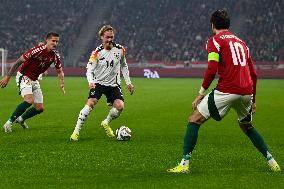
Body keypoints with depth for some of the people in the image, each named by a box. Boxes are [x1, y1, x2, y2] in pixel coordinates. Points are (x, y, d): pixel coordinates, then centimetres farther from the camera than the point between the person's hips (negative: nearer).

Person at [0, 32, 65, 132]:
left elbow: (60, 71, 11)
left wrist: (61, 84, -9)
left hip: (34, 80, 7)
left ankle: (21, 119, 31)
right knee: (29, 100, -29)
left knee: (40, 108, 5)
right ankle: (9, 123, -19)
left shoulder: (55, 56, -4)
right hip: (23, 77, -7)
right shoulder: (38, 50, -24)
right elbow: (19, 62, -19)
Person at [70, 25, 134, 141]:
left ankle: (106, 123, 15)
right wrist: (91, 82, -30)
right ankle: (76, 131, -16)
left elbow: (124, 66, 14)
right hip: (98, 83, -3)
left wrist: (128, 83, 12)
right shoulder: (97, 52, -11)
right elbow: (89, 70, -10)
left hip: (113, 84, 3)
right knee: (90, 103, -23)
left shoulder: (120, 50, -1)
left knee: (120, 106, -16)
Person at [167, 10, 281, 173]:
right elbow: (254, 74, 23)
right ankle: (272, 162, 25)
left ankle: (184, 164, -8)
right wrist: (253, 99, 31)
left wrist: (201, 94, -2)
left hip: (226, 91, -6)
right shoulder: (241, 42, 23)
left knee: (194, 120, 2)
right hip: (246, 91, 6)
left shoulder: (215, 40, 4)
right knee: (247, 126, 30)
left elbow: (212, 70, -9)